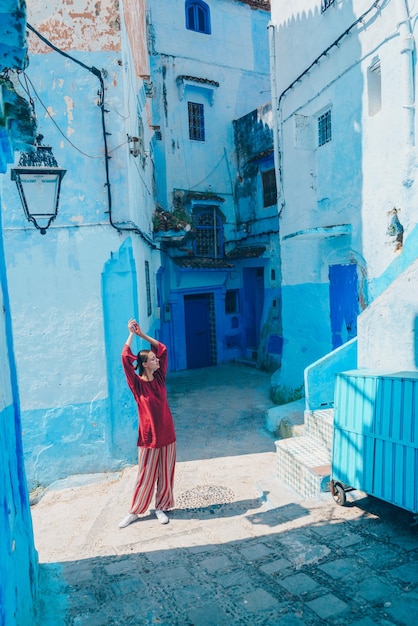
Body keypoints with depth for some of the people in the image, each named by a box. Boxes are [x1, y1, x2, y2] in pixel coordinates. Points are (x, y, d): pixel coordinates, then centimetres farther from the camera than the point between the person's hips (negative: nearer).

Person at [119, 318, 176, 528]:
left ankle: (161, 507, 30)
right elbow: (125, 357, -24)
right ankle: (134, 511, 25)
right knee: (145, 476, 8)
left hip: (167, 434, 4)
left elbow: (163, 349, 4)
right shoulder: (137, 384, -13)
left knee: (166, 474, 13)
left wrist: (142, 334, -1)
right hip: (149, 436, -4)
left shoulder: (159, 378, 0)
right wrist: (131, 334, -17)